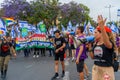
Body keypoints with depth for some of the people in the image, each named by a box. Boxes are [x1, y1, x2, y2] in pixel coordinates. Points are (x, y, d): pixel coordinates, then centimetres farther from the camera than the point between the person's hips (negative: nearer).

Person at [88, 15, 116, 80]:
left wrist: (102, 27, -55)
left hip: (106, 70, -6)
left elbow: (107, 44, -42)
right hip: (95, 69, 6)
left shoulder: (110, 43, -15)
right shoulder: (95, 43, 5)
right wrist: (89, 46, 0)